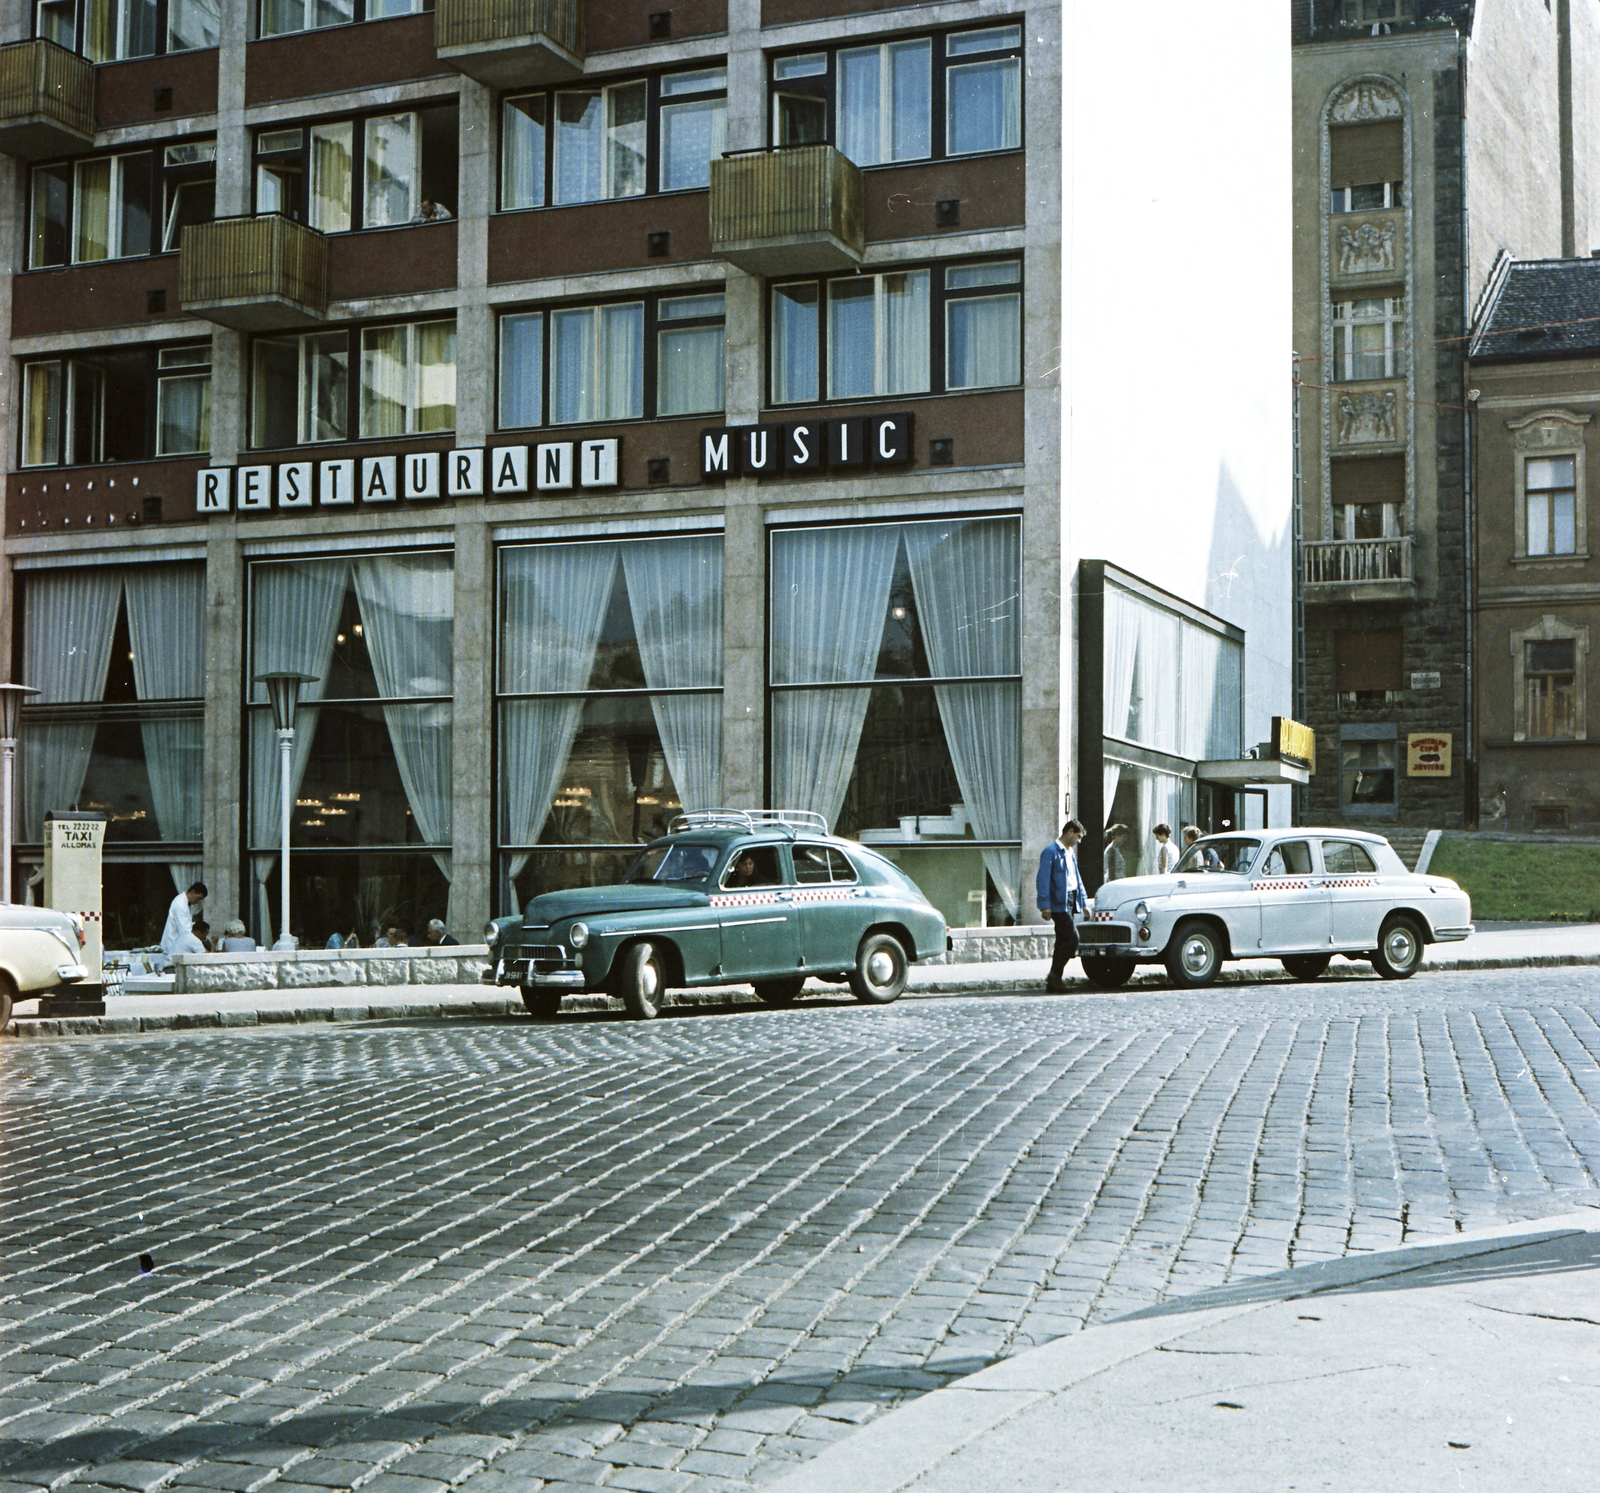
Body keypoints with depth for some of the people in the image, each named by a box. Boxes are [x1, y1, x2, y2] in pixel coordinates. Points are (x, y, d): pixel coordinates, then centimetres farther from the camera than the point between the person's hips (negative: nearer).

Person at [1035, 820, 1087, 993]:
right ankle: (1055, 975, -7)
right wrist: (1045, 905, -20)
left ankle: (1053, 982, 11)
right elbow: (1043, 879, -15)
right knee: (1072, 938, -15)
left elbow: (1077, 879, 27)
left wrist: (1084, 901, 20)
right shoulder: (1051, 851, -9)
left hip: (1070, 902, 9)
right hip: (1058, 903, -9)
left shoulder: (1070, 853, 20)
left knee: (1063, 940, 8)